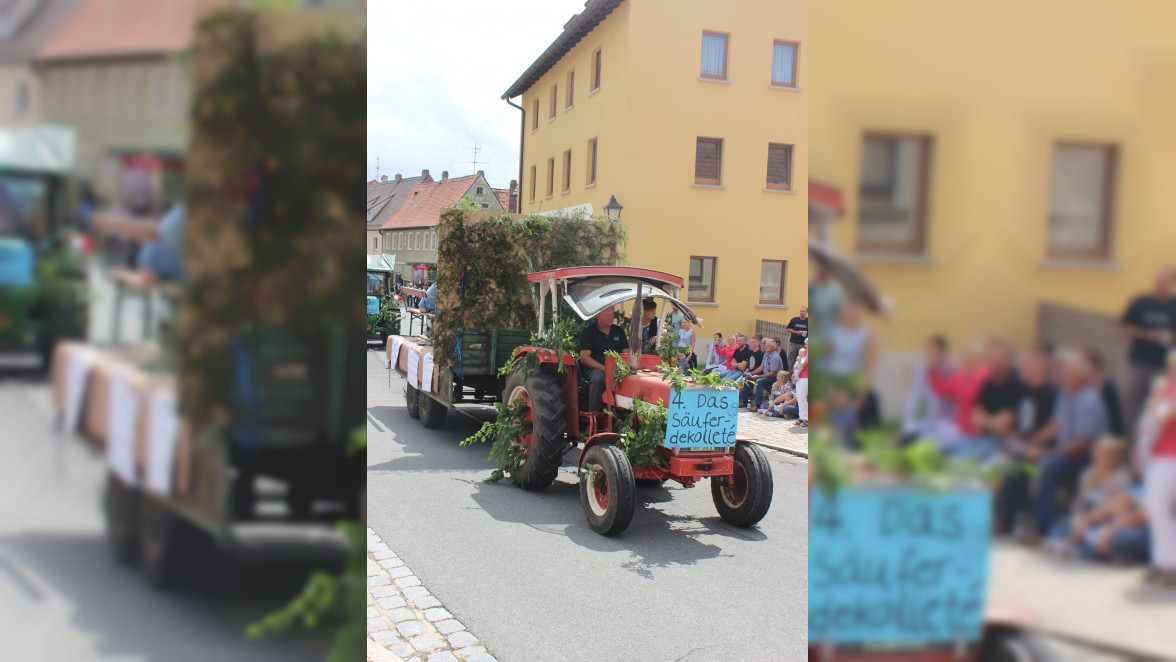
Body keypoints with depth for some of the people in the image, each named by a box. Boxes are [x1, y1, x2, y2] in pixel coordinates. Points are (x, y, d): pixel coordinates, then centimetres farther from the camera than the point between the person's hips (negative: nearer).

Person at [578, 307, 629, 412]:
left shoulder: (619, 331, 18)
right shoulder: (588, 332, 2)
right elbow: (584, 357, -7)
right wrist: (604, 368, -19)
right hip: (593, 369, -4)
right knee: (598, 378, -37)